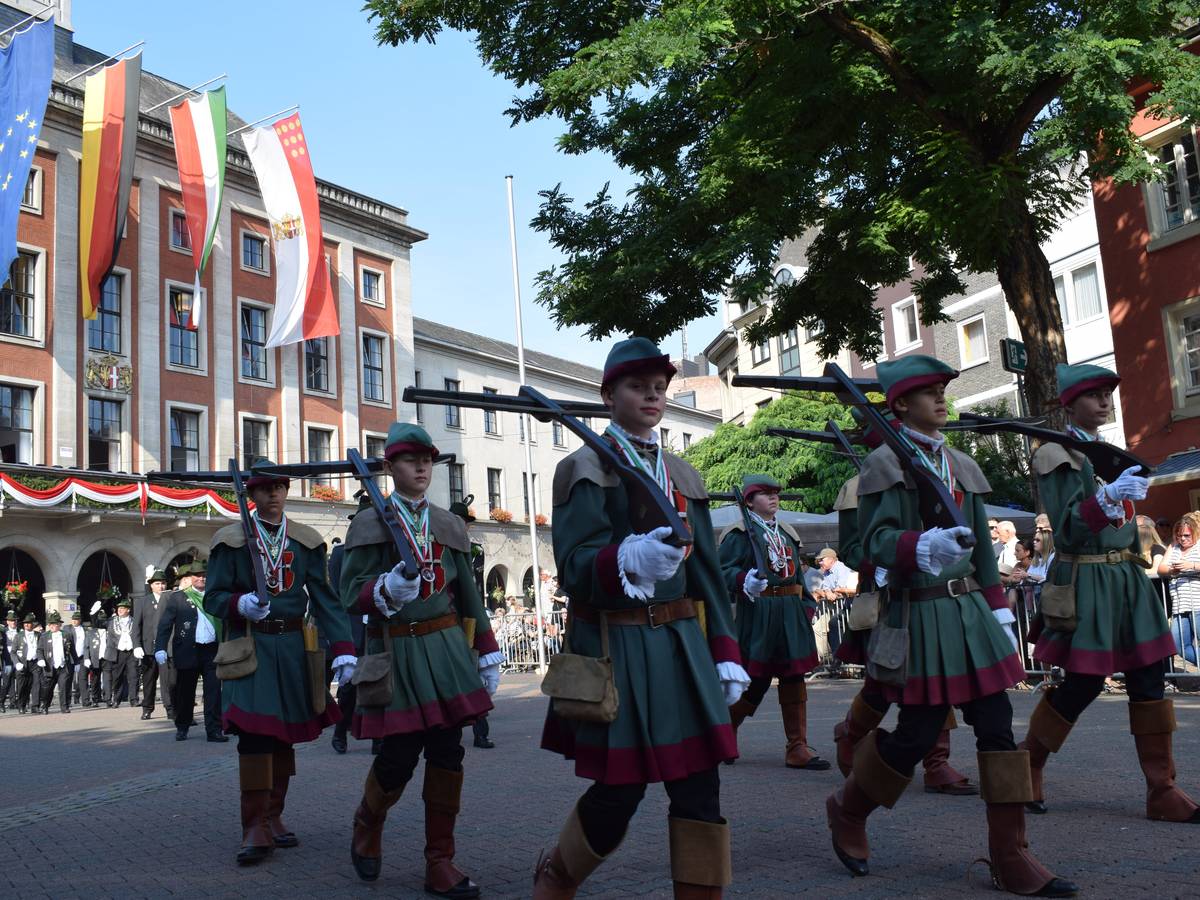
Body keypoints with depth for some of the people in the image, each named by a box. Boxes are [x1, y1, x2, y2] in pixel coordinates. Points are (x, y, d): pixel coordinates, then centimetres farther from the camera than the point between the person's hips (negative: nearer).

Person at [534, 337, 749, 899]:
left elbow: (707, 571, 15)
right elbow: (573, 565, -14)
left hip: (681, 643, 6)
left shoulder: (683, 474, 15)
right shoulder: (586, 468, -3)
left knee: (700, 786, 1)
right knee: (619, 792, 0)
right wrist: (629, 559, -34)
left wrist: (725, 653, 8)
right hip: (616, 646, -5)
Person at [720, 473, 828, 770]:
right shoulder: (741, 533, -5)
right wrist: (745, 582, -30)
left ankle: (797, 748, 12)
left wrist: (807, 604, 16)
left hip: (791, 613, 7)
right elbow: (723, 570, -12)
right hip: (758, 613, -7)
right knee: (756, 681, -3)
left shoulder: (787, 532, 18)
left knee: (794, 678, 6)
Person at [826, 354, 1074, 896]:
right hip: (921, 613, -6)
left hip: (969, 609, 7)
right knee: (917, 734, -2)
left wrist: (998, 612, 13)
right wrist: (923, 546, -33)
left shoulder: (962, 466, 15)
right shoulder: (885, 464, -5)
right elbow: (875, 540, -15)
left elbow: (983, 548, 17)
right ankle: (847, 809, 24)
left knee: (997, 727, 2)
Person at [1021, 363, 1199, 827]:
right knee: (1082, 684, -4)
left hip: (1127, 577, 8)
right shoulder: (1056, 456, -9)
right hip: (1087, 583, -7)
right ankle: (1026, 766, 16)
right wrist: (1110, 495, -31)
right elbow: (1067, 528, -18)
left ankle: (1162, 792, 9)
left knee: (1148, 680, 3)